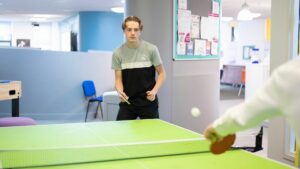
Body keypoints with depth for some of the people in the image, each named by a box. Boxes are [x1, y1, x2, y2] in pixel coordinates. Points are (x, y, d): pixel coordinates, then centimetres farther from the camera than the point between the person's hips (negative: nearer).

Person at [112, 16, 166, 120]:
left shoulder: (151, 49, -7)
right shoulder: (118, 53, -2)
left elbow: (161, 73, 1)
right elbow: (118, 79, 0)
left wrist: (154, 91, -14)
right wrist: (120, 91, -21)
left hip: (148, 101, -1)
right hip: (127, 101, 1)